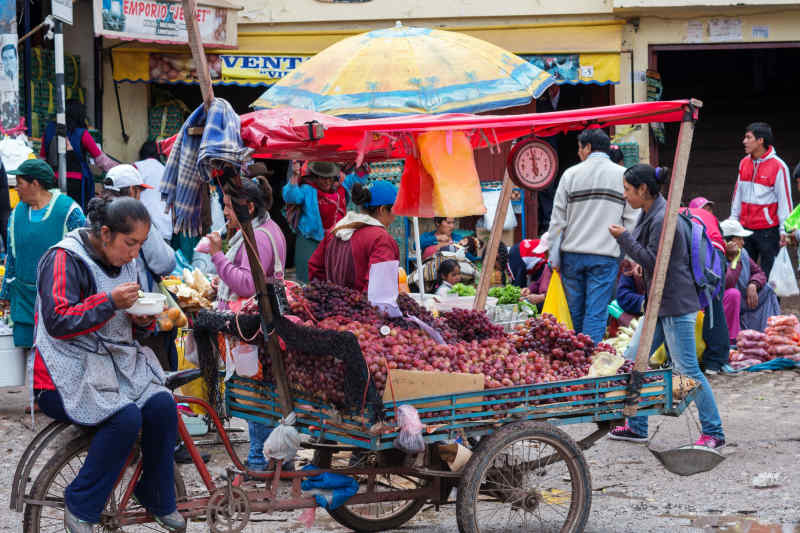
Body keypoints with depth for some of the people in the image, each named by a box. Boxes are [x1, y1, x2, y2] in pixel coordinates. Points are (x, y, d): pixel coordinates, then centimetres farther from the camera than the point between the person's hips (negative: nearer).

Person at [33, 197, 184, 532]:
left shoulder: (123, 263, 13)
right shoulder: (64, 259, -11)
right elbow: (57, 322, -20)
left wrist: (144, 320, -1)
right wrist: (110, 301, -27)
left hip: (117, 365, 7)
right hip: (69, 374, -7)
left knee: (162, 404, -19)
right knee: (126, 416, -29)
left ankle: (157, 499, -1)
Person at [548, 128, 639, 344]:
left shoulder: (571, 174, 3)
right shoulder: (623, 175, 3)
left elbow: (558, 219, 4)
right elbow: (631, 220, 2)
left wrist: (553, 253, 11)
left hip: (573, 253, 1)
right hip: (606, 254, -1)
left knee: (574, 312, 11)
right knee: (596, 314, -3)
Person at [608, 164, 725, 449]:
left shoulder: (662, 220, -20)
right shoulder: (649, 214, 12)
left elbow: (654, 262, -20)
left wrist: (624, 238, -16)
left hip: (677, 305, -11)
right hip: (659, 303, 11)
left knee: (687, 370, -7)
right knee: (632, 360, 11)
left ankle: (714, 433, 0)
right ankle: (637, 427, 19)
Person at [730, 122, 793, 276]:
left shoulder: (778, 166, -10)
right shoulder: (744, 163, 9)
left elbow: (784, 198, -9)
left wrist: (784, 230, -11)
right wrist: (733, 220, 16)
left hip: (768, 230, -6)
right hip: (745, 229, 6)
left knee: (769, 274, -4)